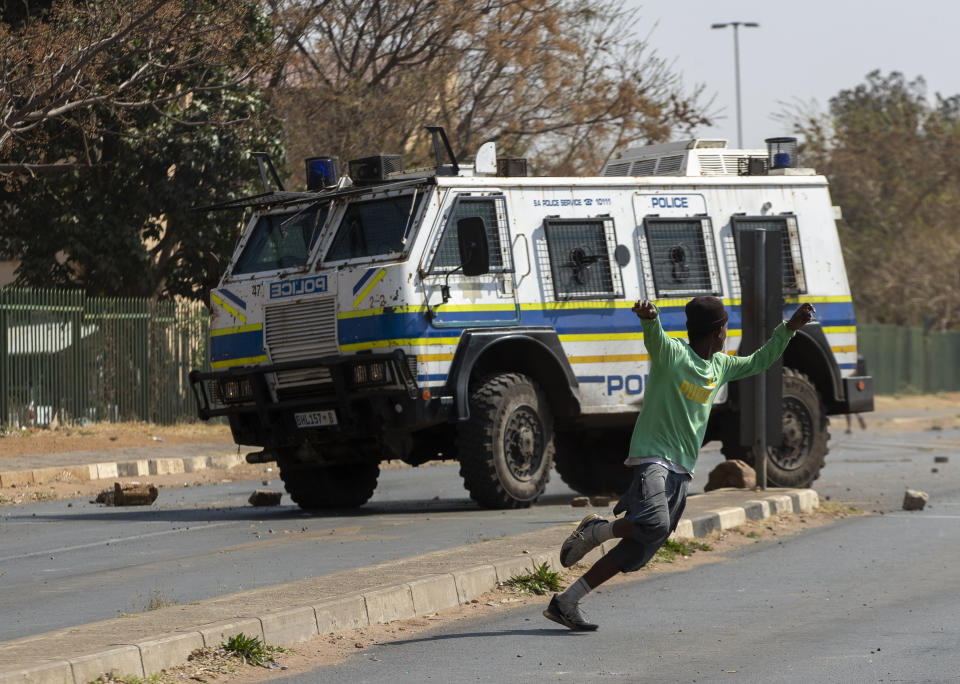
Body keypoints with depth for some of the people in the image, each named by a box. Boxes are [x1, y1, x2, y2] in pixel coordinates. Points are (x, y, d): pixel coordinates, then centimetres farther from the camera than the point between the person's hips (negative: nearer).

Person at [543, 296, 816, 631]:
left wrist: (788, 328, 24)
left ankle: (565, 603, 7)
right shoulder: (671, 353, -7)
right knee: (654, 525, -34)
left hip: (681, 472, 8)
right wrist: (649, 316, -52)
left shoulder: (720, 366, 17)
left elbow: (758, 363, 34)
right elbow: (654, 335, -29)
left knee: (637, 553, 1)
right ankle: (596, 529, -5)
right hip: (652, 457, -8)